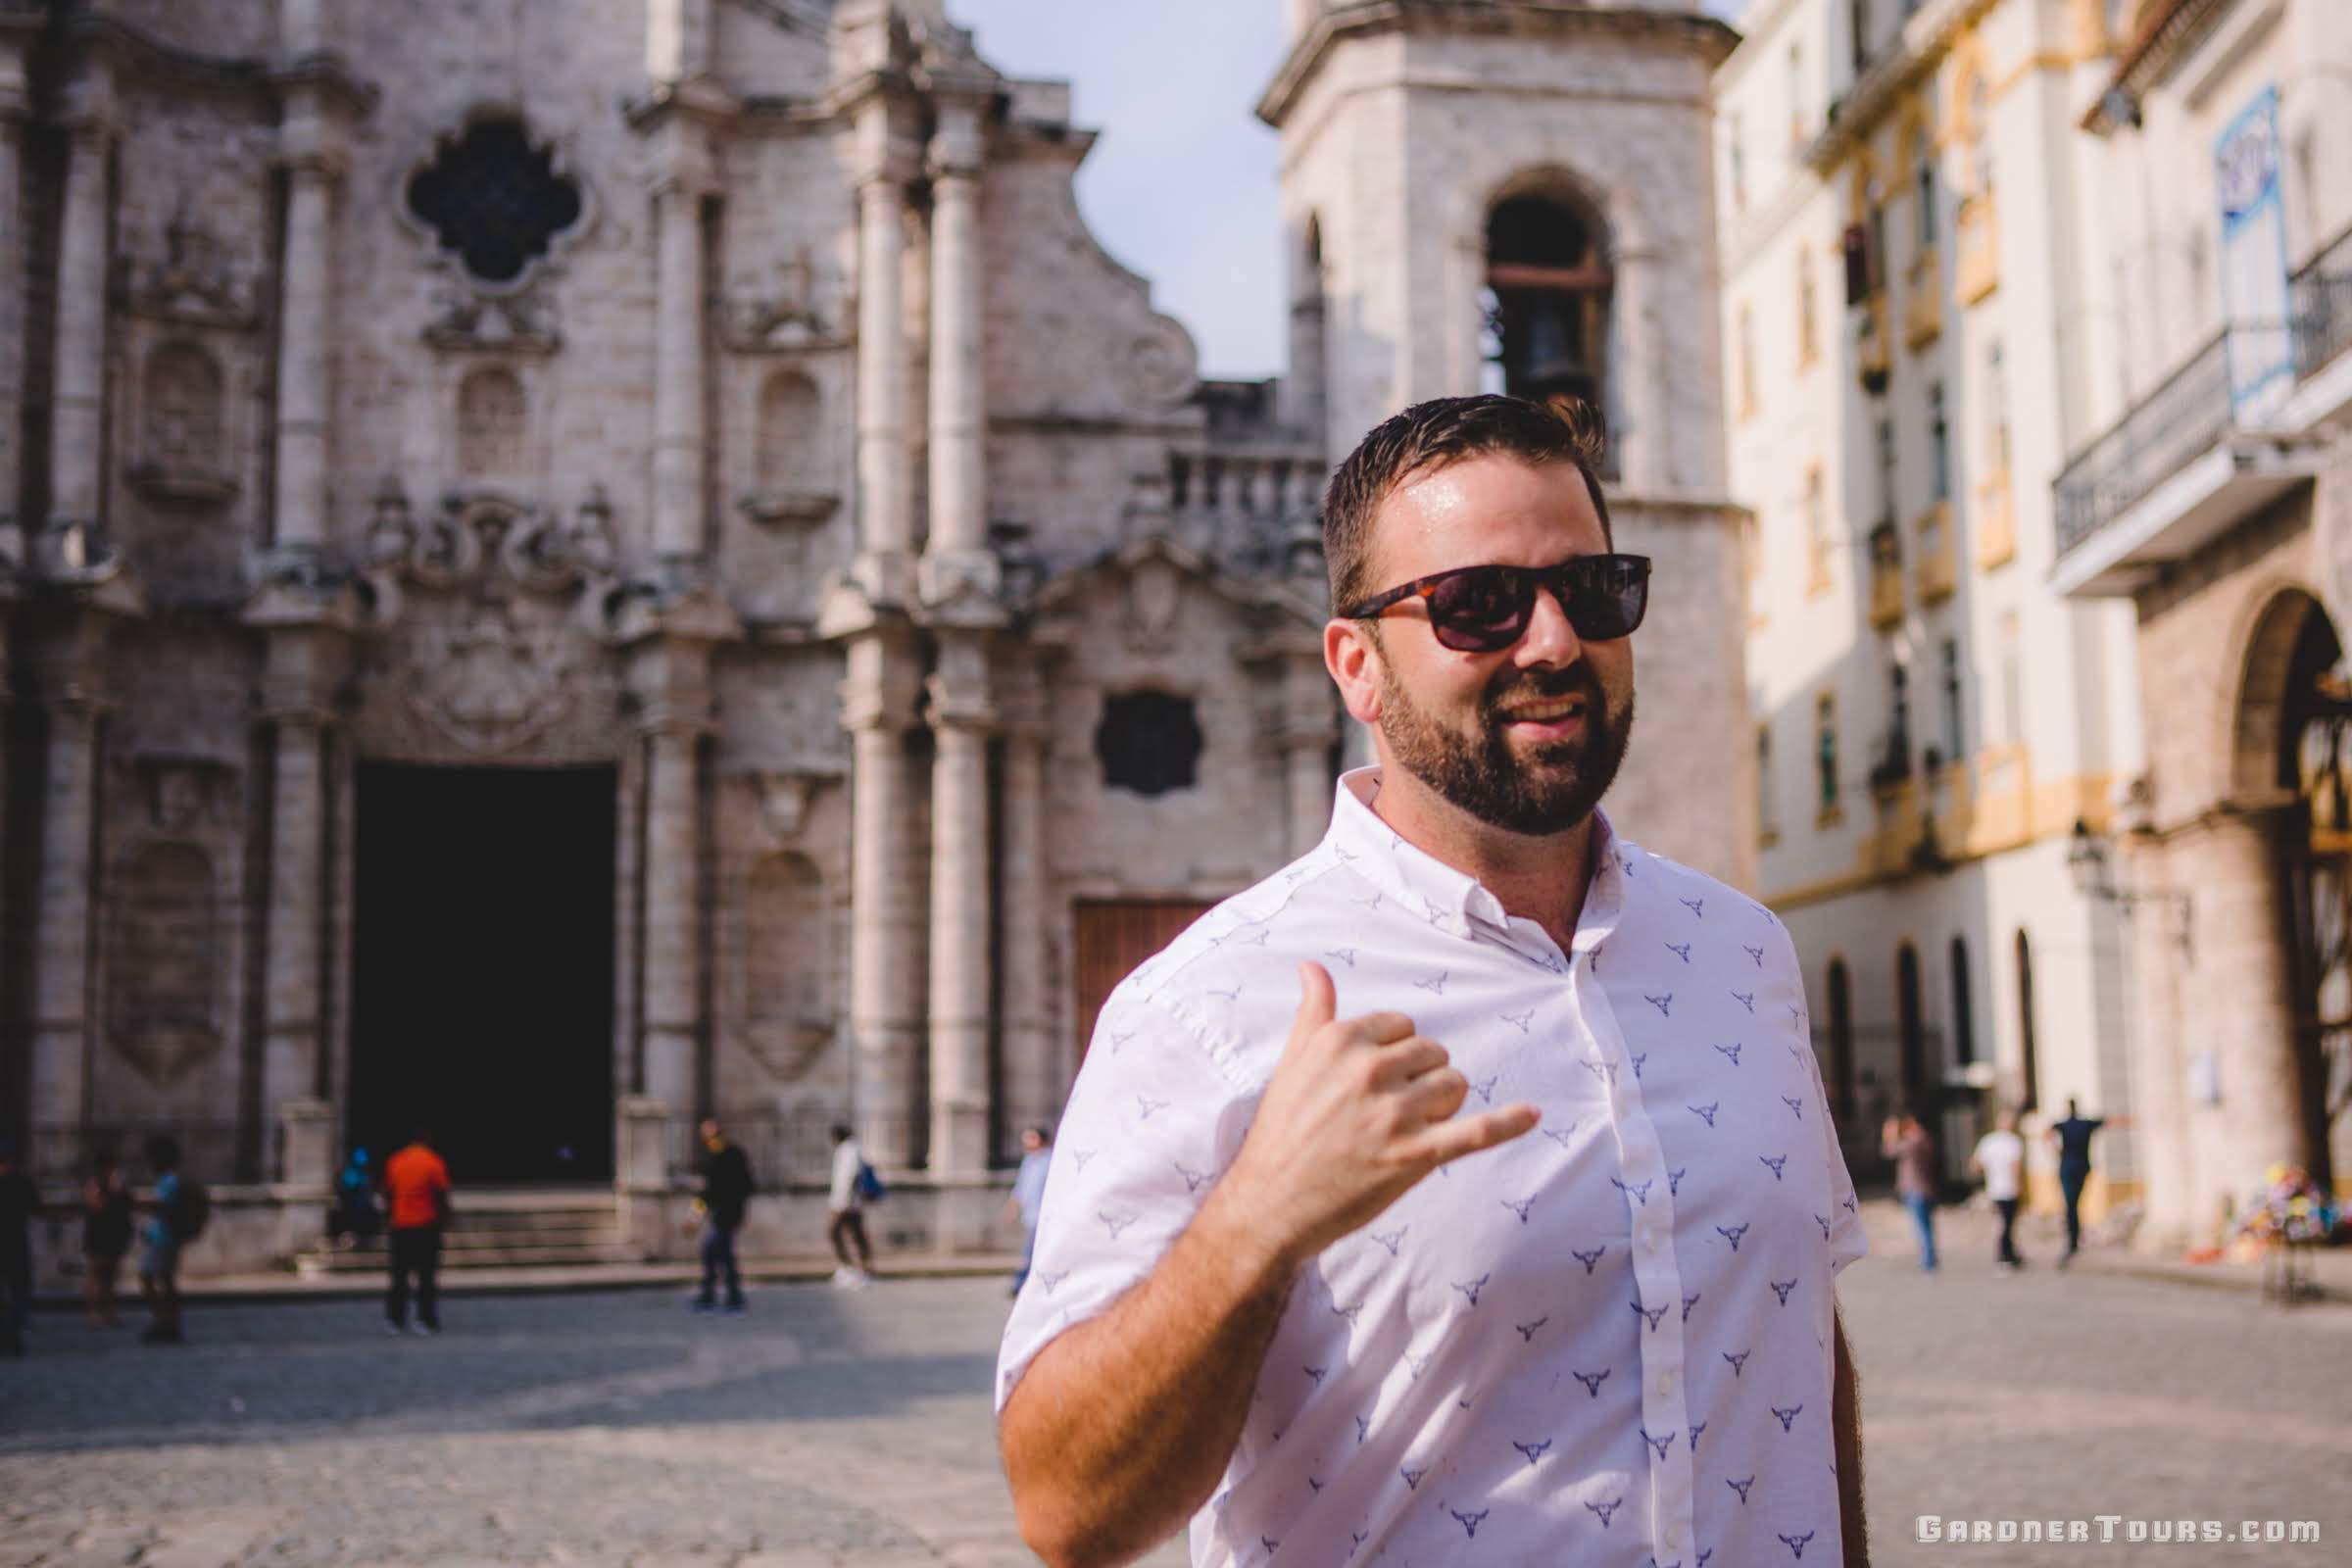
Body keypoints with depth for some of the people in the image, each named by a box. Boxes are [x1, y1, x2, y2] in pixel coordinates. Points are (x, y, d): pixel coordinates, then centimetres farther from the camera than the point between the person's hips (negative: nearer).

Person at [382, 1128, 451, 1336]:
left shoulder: (394, 1161, 6)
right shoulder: (434, 1163, -7)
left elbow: (387, 1193, 9)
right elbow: (442, 1195, -9)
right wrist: (443, 1217, 5)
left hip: (400, 1226, 4)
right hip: (426, 1225, -4)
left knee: (399, 1274, 11)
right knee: (427, 1275, 0)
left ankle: (394, 1319, 10)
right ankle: (426, 1320, -2)